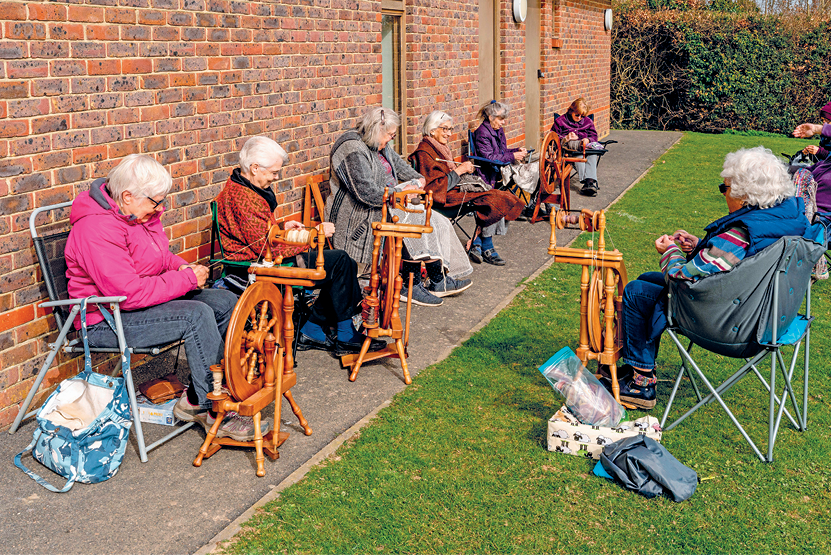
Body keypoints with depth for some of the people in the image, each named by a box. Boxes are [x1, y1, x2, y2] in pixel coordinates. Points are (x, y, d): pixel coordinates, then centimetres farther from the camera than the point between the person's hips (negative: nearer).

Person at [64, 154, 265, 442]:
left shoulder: (140, 213, 5)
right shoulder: (97, 229, -25)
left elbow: (162, 256, 22)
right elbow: (130, 294, -30)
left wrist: (181, 267, -1)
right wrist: (187, 279, -22)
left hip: (151, 297, 10)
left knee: (226, 302, -3)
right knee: (196, 315, -28)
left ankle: (196, 399, -1)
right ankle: (214, 411, -21)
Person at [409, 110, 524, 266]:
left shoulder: (440, 148, 16)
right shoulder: (424, 153, -15)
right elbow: (438, 187, -21)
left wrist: (465, 169, 4)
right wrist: (460, 170, -15)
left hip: (455, 187, 10)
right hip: (445, 197, -10)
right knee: (491, 200, -17)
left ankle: (476, 246, -6)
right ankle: (486, 249, -2)